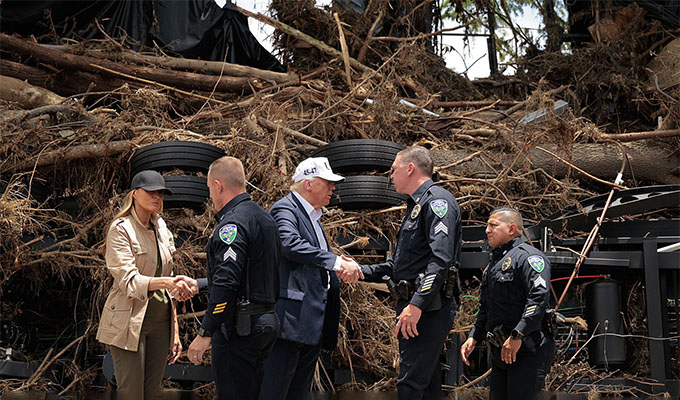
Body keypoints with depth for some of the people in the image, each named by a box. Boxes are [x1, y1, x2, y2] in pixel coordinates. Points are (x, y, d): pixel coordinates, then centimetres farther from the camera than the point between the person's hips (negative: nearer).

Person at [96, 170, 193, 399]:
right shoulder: (121, 229, -8)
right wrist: (165, 282, -37)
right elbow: (129, 281, -19)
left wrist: (175, 332, 14)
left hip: (161, 320, 6)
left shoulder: (161, 230, 12)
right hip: (130, 321, -6)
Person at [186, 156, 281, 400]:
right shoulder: (265, 217, 16)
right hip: (266, 322, 10)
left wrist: (205, 333, -22)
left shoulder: (233, 223, -15)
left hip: (239, 327, -10)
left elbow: (227, 284, -24)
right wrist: (199, 285, 31)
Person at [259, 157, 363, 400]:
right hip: (292, 316, -10)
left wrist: (346, 269, 10)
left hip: (313, 322, 10)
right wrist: (335, 262, -30)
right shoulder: (285, 209, -7)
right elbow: (291, 244, -27)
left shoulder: (312, 216, 23)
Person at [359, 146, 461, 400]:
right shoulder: (416, 206, 24)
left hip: (428, 309, -10)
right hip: (412, 306, 10)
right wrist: (360, 270, 18)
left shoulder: (437, 200, -9)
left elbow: (441, 258, -23)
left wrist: (417, 304, -29)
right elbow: (397, 265, 28)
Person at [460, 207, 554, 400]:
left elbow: (538, 298, -20)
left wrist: (517, 336, -24)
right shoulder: (493, 264, 23)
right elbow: (485, 309, 28)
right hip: (499, 351, 9)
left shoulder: (528, 256, -6)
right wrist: (473, 338, 15)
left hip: (525, 349, -9)